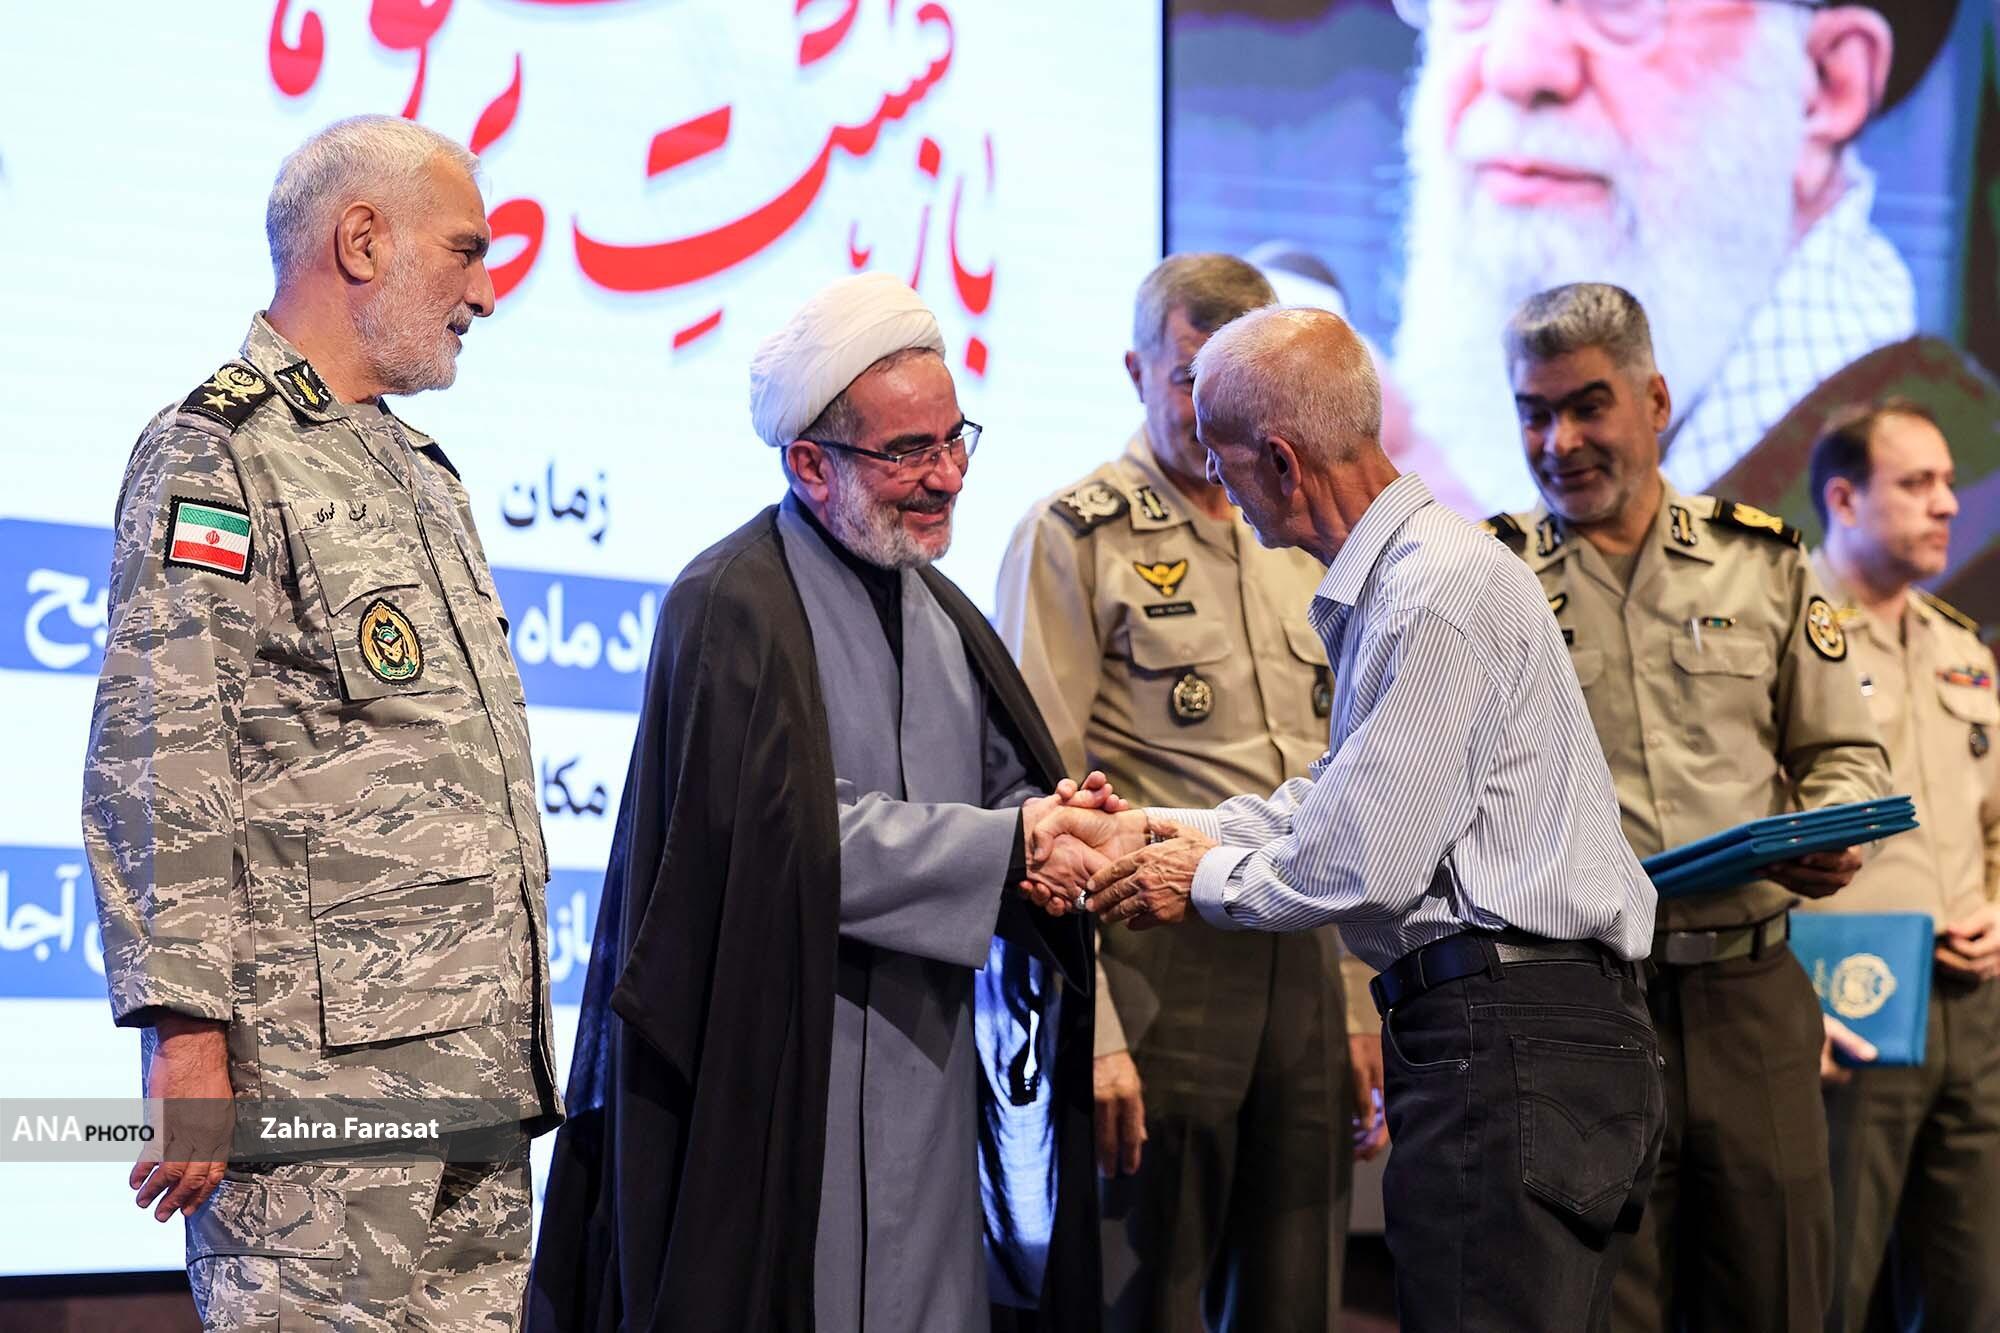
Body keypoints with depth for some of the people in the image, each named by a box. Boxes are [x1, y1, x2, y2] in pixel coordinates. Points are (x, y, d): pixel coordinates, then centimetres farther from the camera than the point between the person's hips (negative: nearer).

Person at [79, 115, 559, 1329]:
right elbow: (156, 774, -13)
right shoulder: (217, 456, -5)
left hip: (476, 1076, 9)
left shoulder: (423, 475, 23)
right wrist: (187, 1032, -19)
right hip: (322, 1067, -9)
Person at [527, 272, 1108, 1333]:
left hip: (930, 1065, 8)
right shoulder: (732, 608, -12)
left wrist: (1053, 820, -10)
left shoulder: (936, 609, 16)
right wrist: (1011, 844, -21)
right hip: (784, 1077, -8)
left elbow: (1006, 787, 14)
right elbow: (807, 835, -21)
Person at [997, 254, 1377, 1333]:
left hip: (1301, 967, 6)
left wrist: (1360, 1008, 15)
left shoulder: (1300, 545, 16)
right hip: (1160, 961, -6)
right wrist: (1087, 1029, -16)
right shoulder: (1073, 537, -4)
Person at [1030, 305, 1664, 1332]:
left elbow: (1367, 862, -16)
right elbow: (1340, 796, 24)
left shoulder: (1439, 593, -16)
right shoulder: (1388, 581, 18)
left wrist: (1202, 881, 1)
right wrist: (1163, 831, 15)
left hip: (1508, 1040, -11)